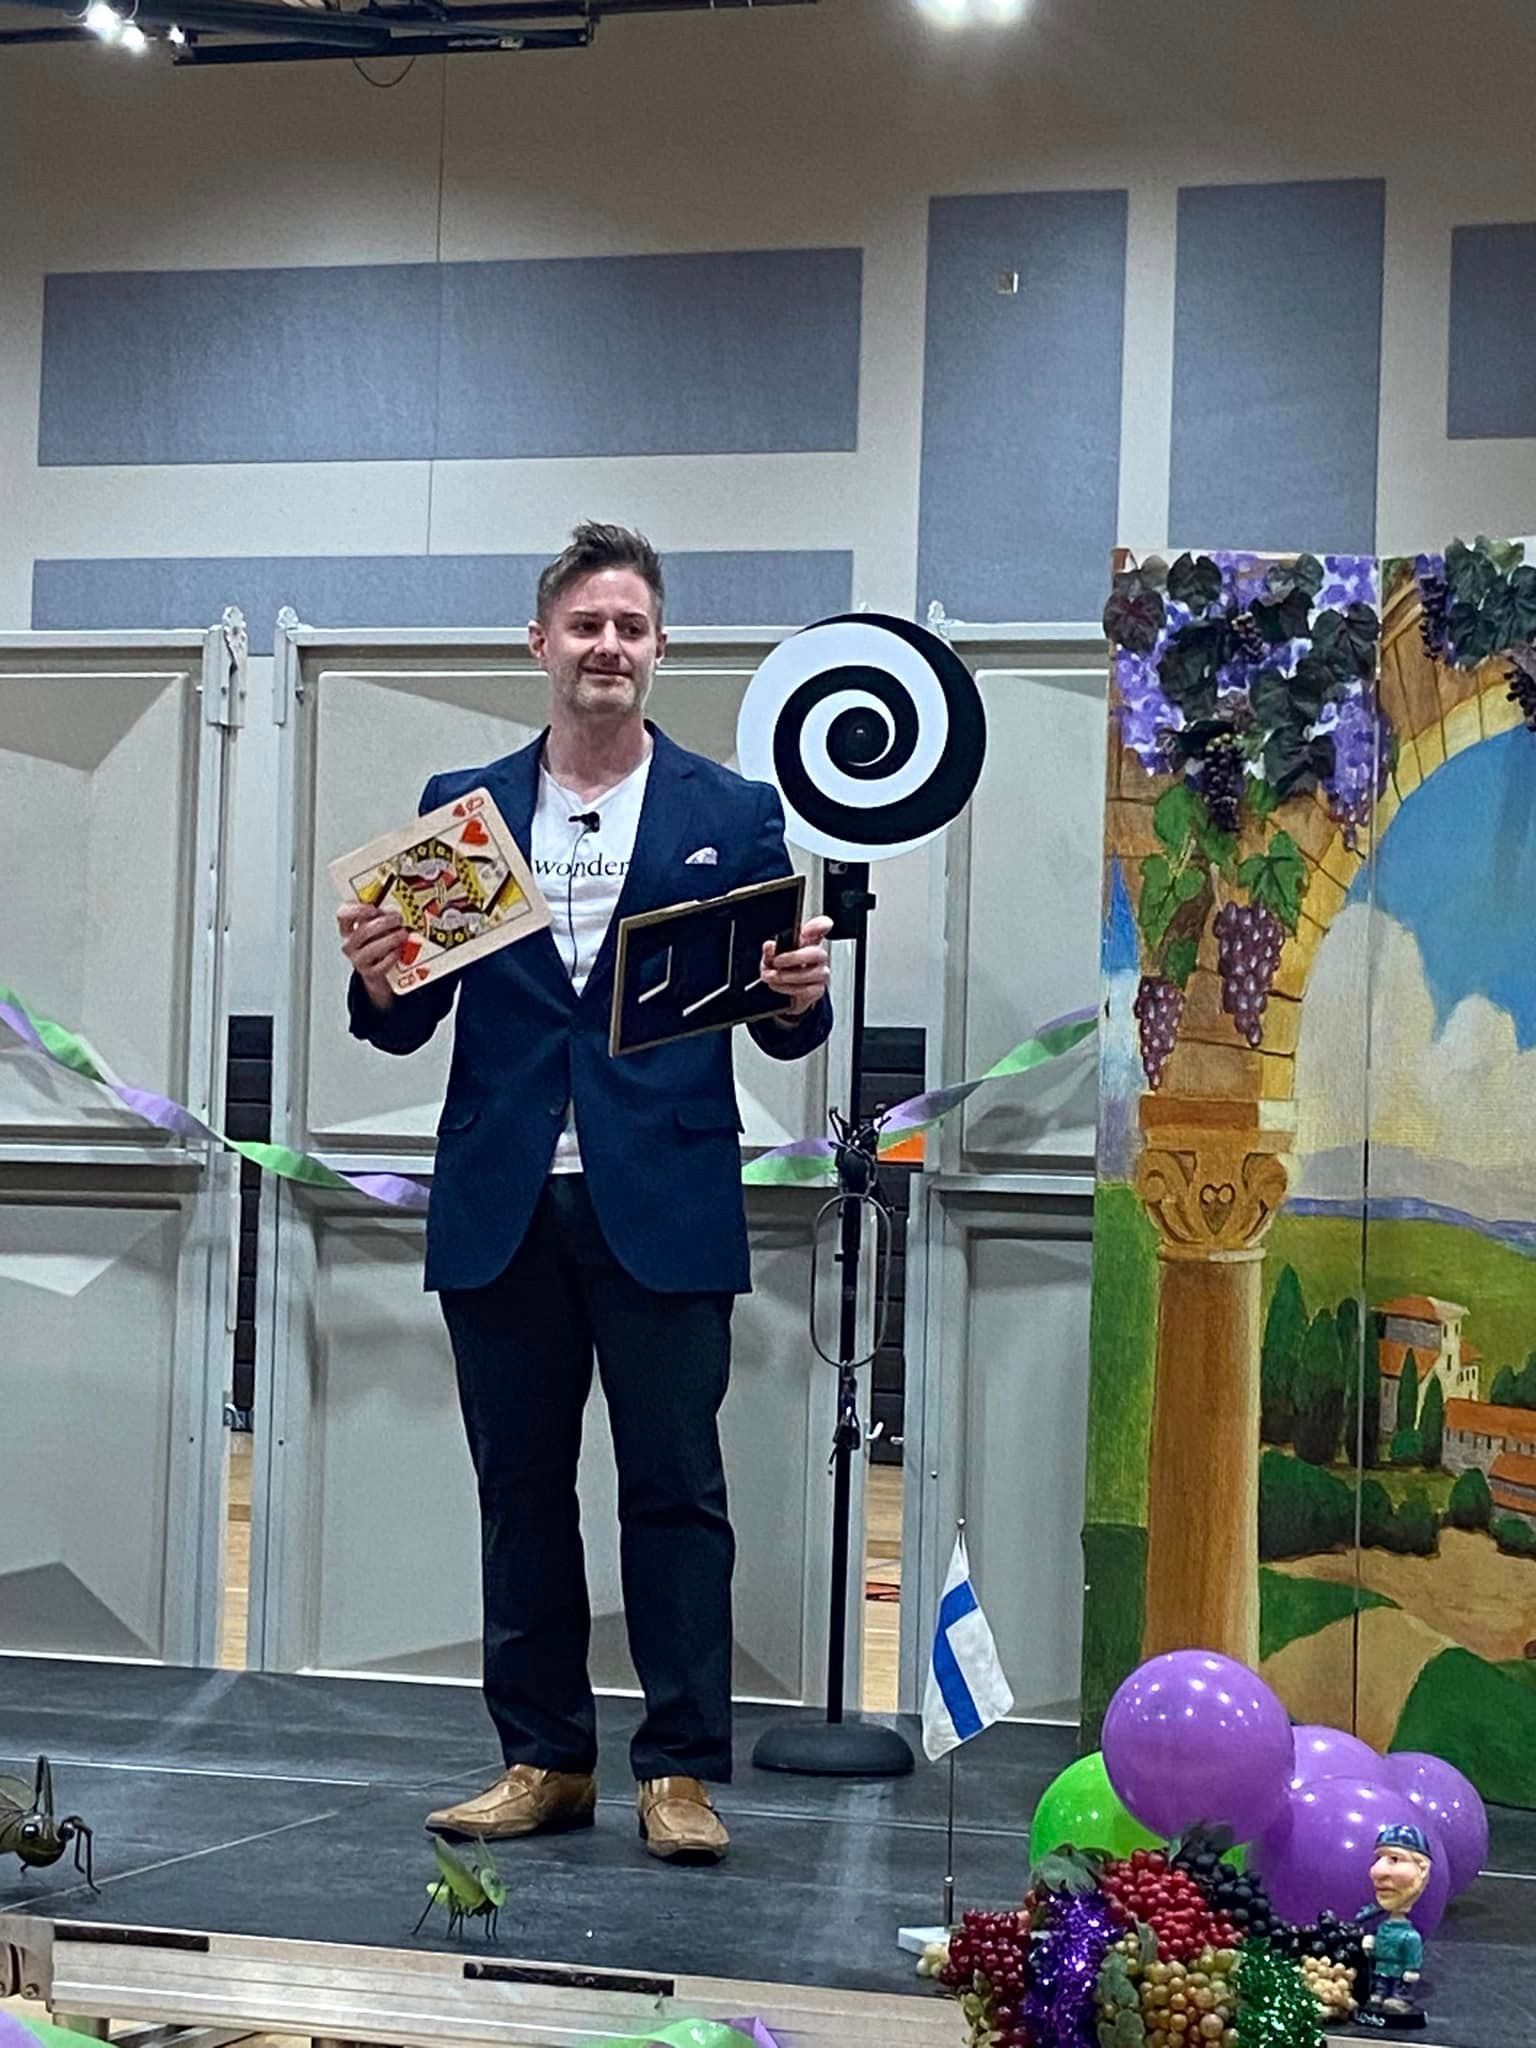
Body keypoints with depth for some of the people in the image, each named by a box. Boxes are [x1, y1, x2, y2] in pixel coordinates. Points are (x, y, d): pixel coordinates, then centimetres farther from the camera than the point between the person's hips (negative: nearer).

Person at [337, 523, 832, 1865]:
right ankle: (544, 1761, 19)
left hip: (663, 1204, -2)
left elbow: (778, 1027, 4)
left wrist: (798, 997, -18)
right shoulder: (460, 807, 10)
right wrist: (377, 980, -14)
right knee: (521, 1491, 9)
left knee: (676, 1489, 0)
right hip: (503, 1203, 2)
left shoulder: (733, 814, 6)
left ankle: (681, 1770, 8)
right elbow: (412, 1025, 7)